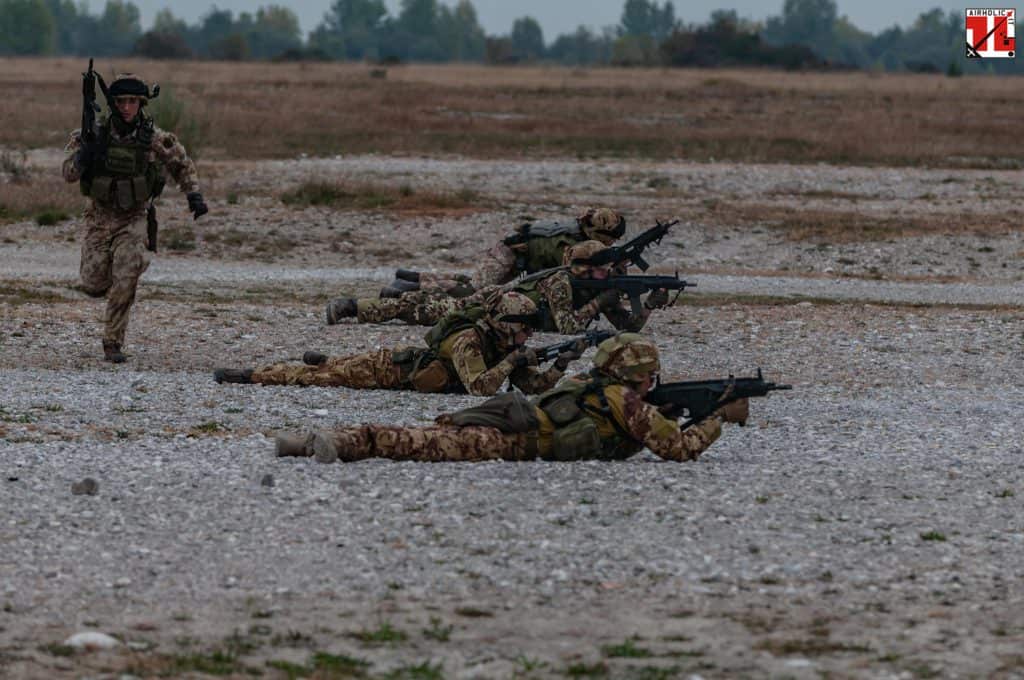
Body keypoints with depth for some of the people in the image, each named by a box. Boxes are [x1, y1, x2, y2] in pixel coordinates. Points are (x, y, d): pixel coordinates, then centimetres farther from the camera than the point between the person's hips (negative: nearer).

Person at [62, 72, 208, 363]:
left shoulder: (154, 139, -10)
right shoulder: (95, 134, -10)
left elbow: (182, 164, 7)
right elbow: (69, 173, -12)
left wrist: (194, 195, -5)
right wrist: (86, 151, -31)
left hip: (133, 219, -1)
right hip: (100, 216, 1)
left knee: (125, 282, -17)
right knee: (93, 285, -3)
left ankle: (113, 342, -6)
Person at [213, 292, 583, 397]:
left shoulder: (508, 347, -7)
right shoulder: (469, 342, -32)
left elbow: (534, 386, -4)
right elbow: (480, 388, -42)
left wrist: (559, 366, -21)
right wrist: (512, 361, -39)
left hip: (409, 361, 7)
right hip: (388, 368, -7)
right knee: (320, 378, 3)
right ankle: (248, 375, 12)